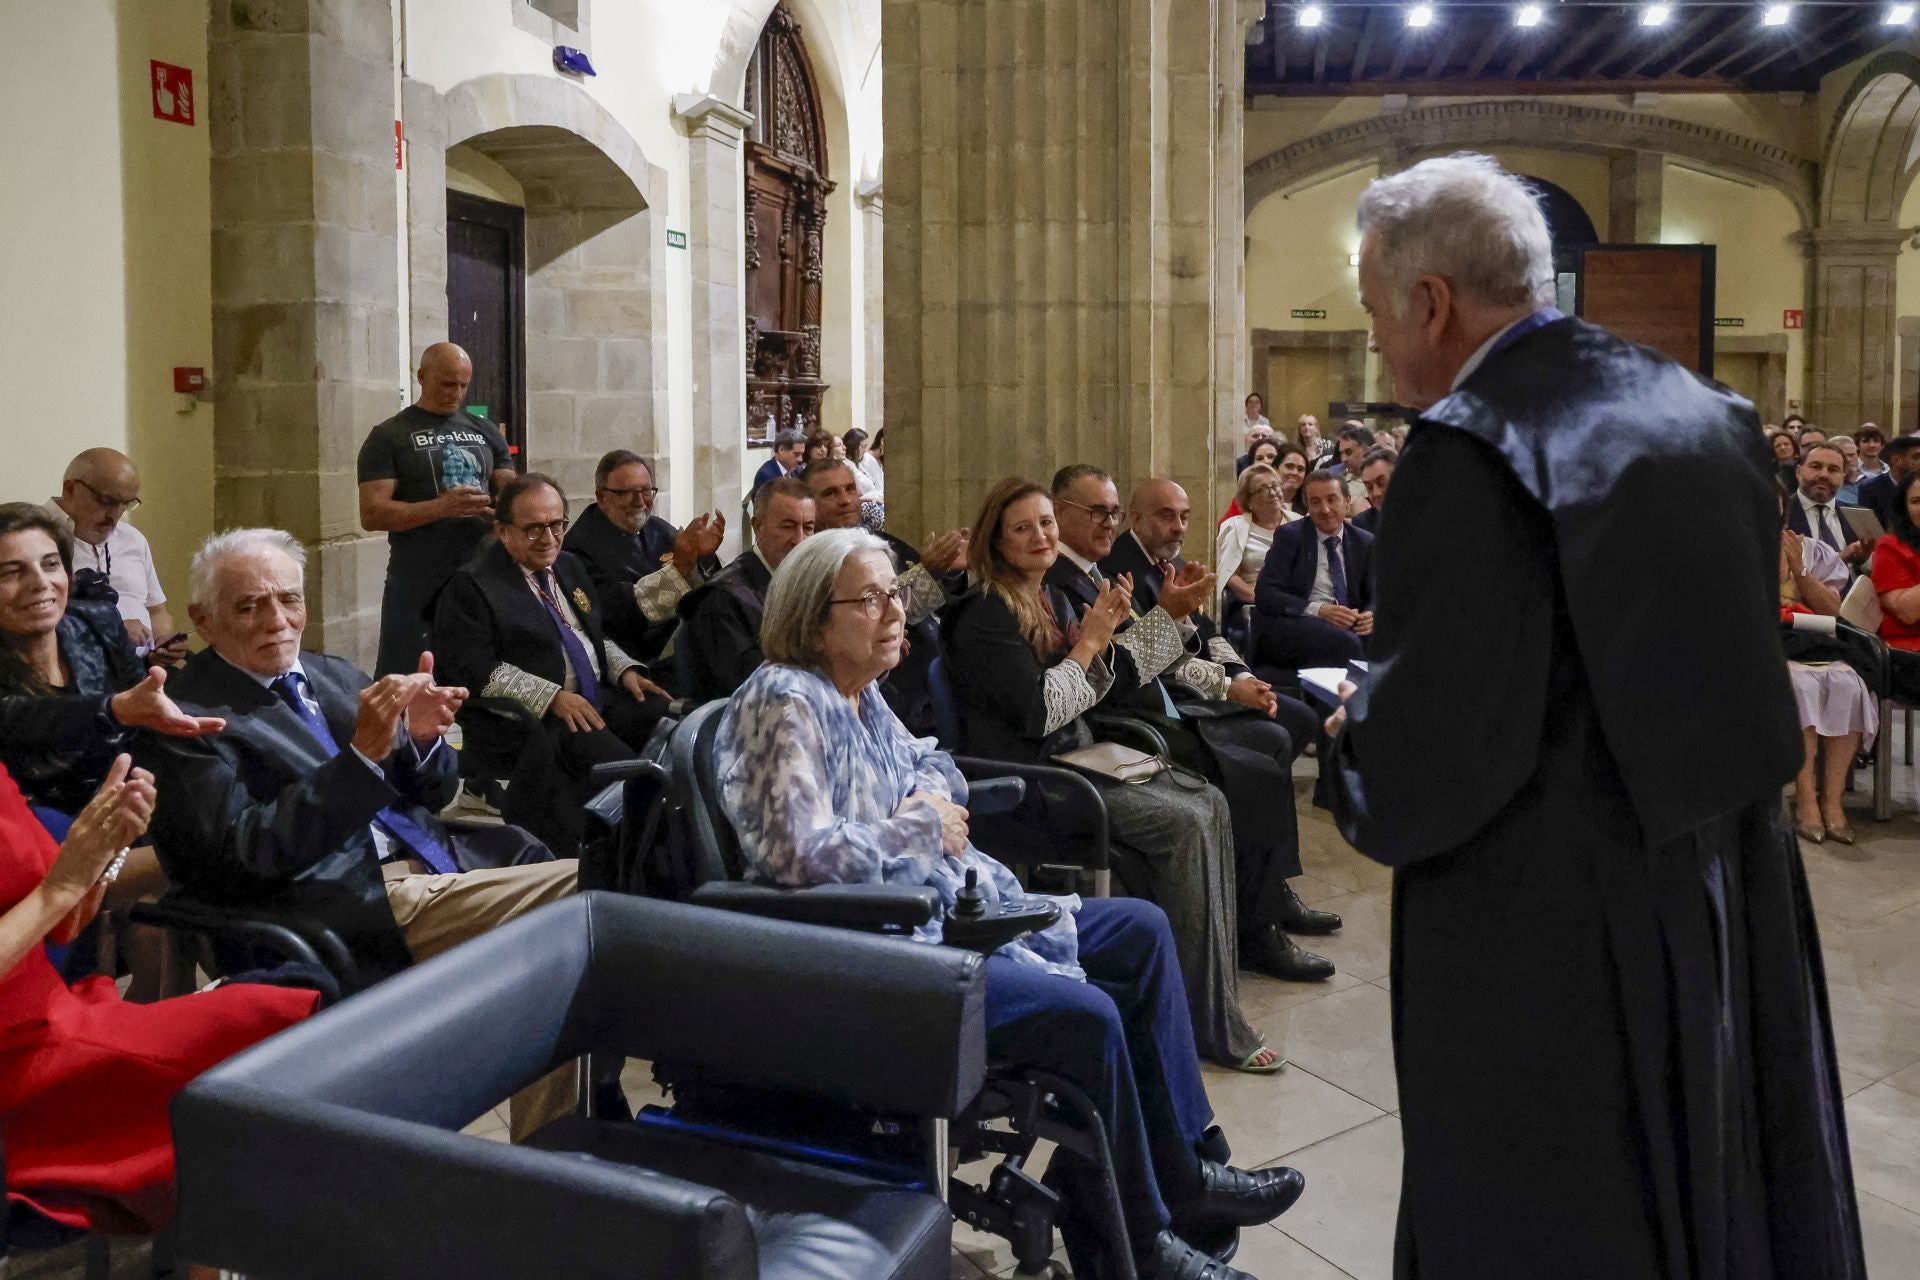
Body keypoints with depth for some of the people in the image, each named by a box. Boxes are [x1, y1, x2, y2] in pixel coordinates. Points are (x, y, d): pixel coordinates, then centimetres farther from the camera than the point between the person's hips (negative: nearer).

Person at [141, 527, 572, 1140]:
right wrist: (363, 753, -21)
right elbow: (239, 861, -13)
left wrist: (421, 739, -5)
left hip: (432, 860, 7)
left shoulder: (335, 675, 19)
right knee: (568, 894, -23)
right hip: (355, 905, -7)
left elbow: (430, 796, 19)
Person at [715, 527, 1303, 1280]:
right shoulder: (785, 702, -18)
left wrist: (931, 796, -2)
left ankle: (1180, 1170, 16)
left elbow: (930, 763, 23)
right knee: (1084, 1014, -26)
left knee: (1142, 930, 11)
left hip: (944, 906, 11)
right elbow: (800, 855, -28)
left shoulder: (857, 691, 10)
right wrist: (920, 827, -15)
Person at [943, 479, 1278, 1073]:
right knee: (1186, 822, -20)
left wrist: (1104, 636, -2)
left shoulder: (1053, 599, 13)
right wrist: (1088, 641, -12)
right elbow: (1036, 712, -19)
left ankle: (1218, 993, -7)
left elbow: (1091, 693, 15)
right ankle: (1212, 1024, -14)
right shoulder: (986, 613, -13)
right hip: (1030, 776, -9)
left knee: (1210, 802, -8)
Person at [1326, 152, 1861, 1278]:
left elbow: (1422, 770, -24)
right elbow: (1729, 666, 12)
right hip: (1738, 920, 8)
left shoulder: (1474, 448, -21)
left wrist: (1352, 745, -3)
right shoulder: (1705, 411, 4)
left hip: (1558, 963, -8)